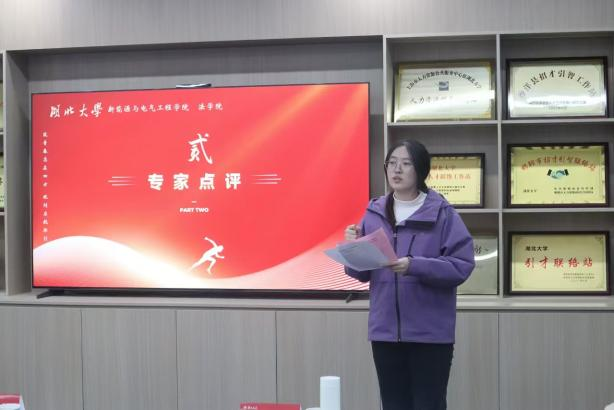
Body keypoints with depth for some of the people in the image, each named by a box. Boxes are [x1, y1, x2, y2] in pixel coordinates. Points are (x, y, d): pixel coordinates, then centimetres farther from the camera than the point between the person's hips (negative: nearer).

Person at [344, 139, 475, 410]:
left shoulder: (442, 213, -6)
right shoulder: (374, 214, 7)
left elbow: (462, 265, -12)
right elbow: (362, 274, 10)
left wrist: (415, 266, -23)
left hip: (430, 333, -4)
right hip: (385, 330, 4)